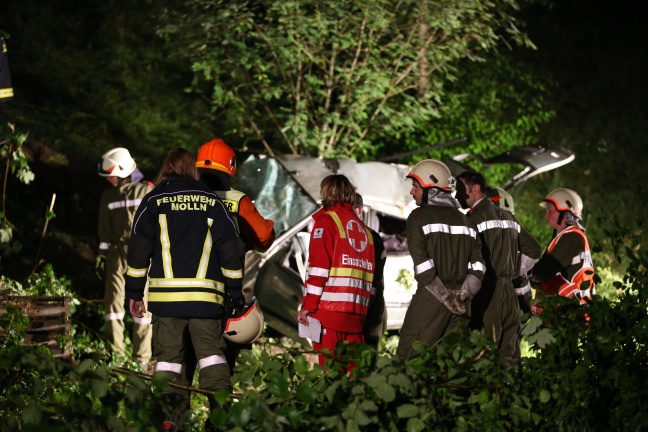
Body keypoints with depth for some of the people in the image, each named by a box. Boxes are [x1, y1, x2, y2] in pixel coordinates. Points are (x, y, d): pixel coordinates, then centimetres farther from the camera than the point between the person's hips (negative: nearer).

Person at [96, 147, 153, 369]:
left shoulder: (146, 191, -1)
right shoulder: (108, 196, 12)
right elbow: (105, 230, 16)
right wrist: (101, 255, 10)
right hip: (117, 252, 4)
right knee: (113, 299, -4)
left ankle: (142, 357, 3)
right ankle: (114, 351, 0)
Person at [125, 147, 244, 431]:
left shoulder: (154, 201, 5)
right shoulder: (212, 202, 9)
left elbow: (138, 249, 3)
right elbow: (230, 249, 9)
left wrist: (134, 292, 9)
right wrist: (235, 292, 14)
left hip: (165, 293, -1)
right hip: (205, 295, 1)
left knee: (168, 354, 5)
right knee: (211, 351, 4)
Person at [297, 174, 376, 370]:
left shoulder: (326, 220, 1)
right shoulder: (363, 228, 20)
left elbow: (318, 268, -9)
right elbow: (371, 275, 18)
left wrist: (307, 306, -8)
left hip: (330, 309, -6)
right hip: (357, 312, 6)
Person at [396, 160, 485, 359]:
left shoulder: (419, 217, -3)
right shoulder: (465, 221, 16)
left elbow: (423, 266, -12)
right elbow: (477, 266, 6)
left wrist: (446, 297, -11)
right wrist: (464, 294, -3)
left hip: (430, 298, -6)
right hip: (460, 305, 6)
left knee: (409, 358, -5)